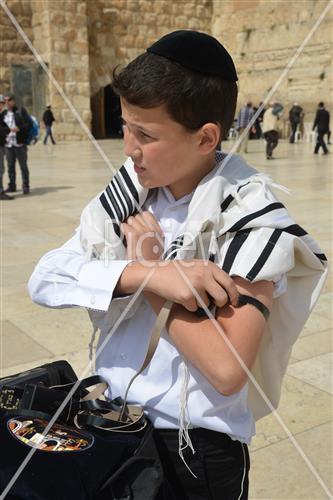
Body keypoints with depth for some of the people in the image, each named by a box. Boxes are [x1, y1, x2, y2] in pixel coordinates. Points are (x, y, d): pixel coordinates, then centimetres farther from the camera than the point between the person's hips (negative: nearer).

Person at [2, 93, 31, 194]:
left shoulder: (21, 111, -1)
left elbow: (29, 124, -8)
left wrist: (19, 128, -22)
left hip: (20, 144, -5)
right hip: (8, 144, 5)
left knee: (23, 166, 1)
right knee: (10, 166, 10)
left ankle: (25, 186, 7)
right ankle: (12, 186, 18)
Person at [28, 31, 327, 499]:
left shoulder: (249, 216, -20)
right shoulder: (131, 188, -5)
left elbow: (227, 369, -29)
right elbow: (45, 277, -13)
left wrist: (146, 268, -20)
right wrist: (152, 275, -27)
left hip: (196, 448, -5)